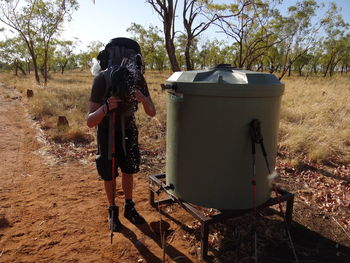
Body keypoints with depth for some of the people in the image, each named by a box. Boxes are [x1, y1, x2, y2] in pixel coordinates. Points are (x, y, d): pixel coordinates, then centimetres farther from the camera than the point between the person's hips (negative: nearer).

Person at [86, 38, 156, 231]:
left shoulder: (138, 79, -22)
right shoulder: (102, 80, -32)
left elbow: (151, 112, -18)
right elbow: (90, 122, -32)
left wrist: (143, 99, -41)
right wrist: (106, 107, -54)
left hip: (128, 129, 3)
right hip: (107, 130, -3)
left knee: (128, 171, 10)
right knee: (109, 174, 6)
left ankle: (129, 207, 30)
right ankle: (112, 211, 28)